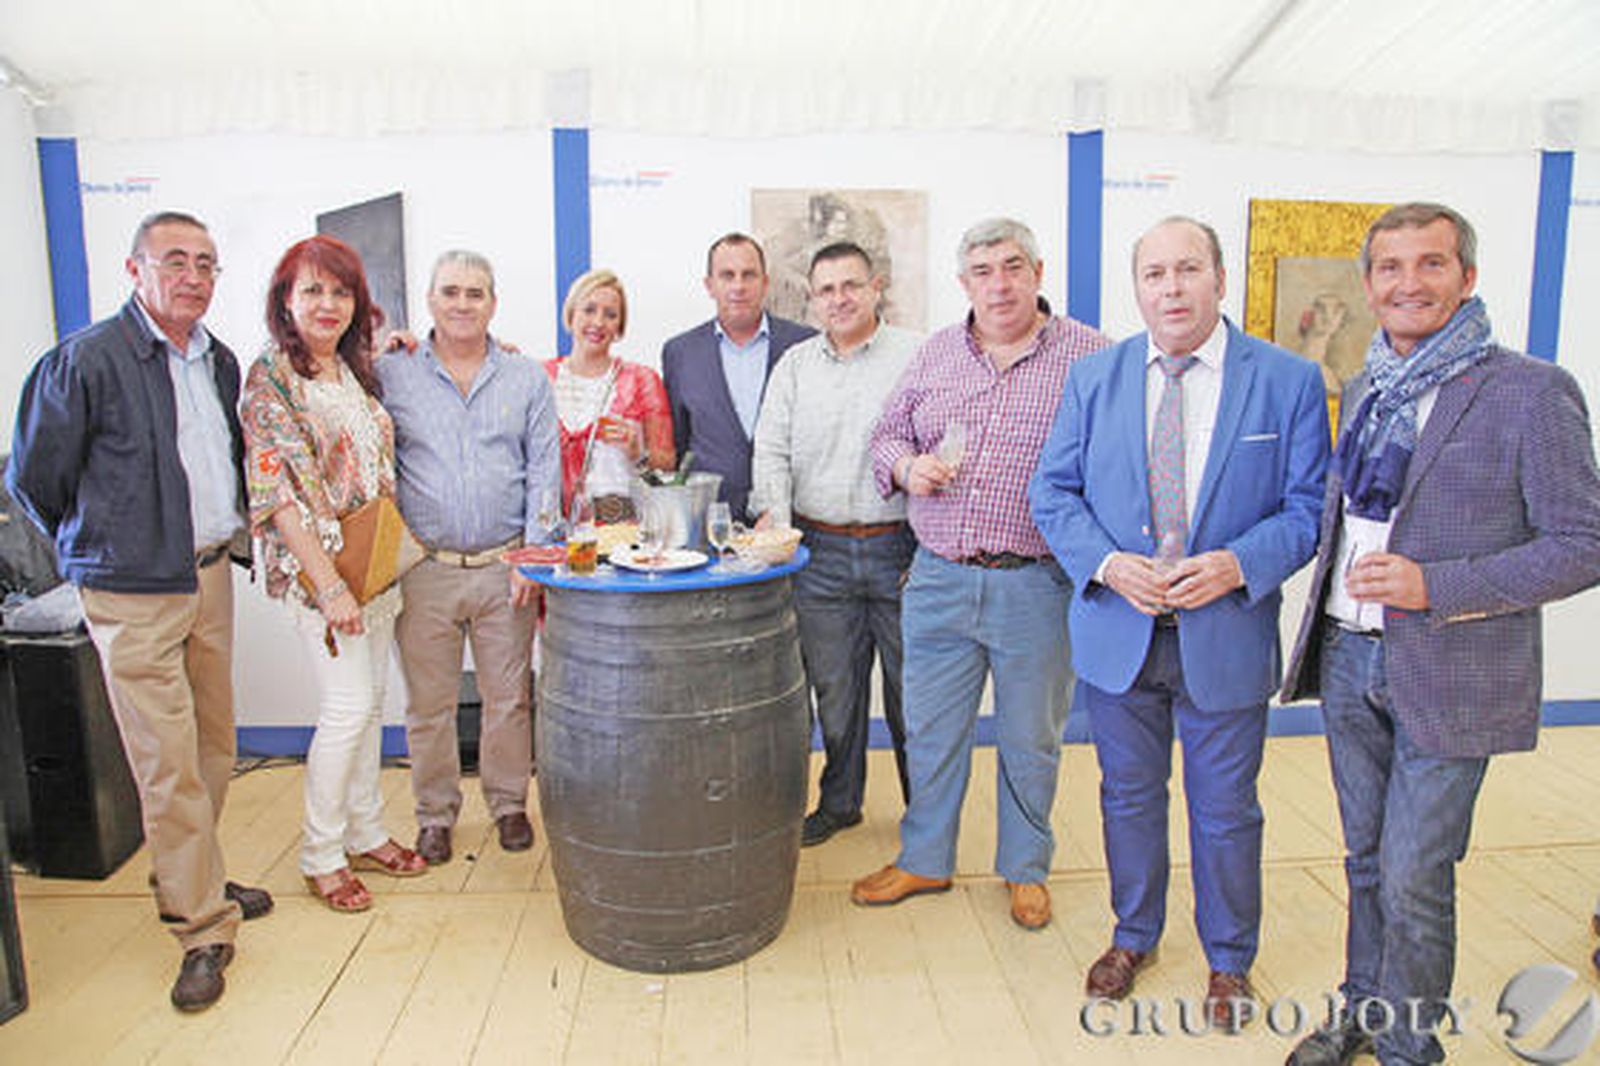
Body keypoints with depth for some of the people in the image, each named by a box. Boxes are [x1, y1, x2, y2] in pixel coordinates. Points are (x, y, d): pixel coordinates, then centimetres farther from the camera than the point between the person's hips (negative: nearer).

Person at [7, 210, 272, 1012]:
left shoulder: (219, 360, 8)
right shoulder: (86, 361, -12)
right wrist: (96, 553, 5)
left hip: (211, 577, 7)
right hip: (135, 596, -6)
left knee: (214, 748, 16)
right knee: (169, 768, -1)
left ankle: (190, 878, 37)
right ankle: (204, 929, 11)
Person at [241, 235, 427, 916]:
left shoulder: (358, 370, 9)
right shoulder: (269, 379, -10)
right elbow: (277, 494, -15)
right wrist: (330, 584, -20)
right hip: (316, 564, -7)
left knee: (371, 699, 12)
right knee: (349, 705, -6)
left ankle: (365, 832, 27)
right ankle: (321, 854, 13)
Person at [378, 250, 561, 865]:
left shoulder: (527, 379, 6)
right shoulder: (391, 376, 4)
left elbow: (544, 472, 4)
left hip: (505, 568, 1)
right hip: (424, 570, 0)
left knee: (509, 698, 9)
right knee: (428, 703, 9)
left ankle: (508, 803, 28)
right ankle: (435, 813, 27)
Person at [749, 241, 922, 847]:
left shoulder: (916, 355, 0)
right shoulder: (794, 365, 11)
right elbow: (771, 450, 5)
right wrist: (774, 514, -12)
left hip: (900, 548, -3)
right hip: (820, 552, 3)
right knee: (833, 686, 12)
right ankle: (839, 801, 30)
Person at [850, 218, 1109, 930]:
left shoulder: (1088, 355, -4)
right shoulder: (935, 354, 8)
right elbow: (888, 435, 16)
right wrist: (907, 466, -5)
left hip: (1035, 585, -3)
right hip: (938, 579, 3)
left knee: (1029, 740, 14)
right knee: (930, 731, 14)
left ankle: (1026, 870, 35)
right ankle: (923, 861, 35)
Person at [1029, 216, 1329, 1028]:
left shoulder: (1289, 381, -4)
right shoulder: (1093, 377, 1)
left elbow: (1309, 505, -3)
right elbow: (1053, 490, 1)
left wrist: (1239, 564, -21)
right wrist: (1106, 564, -15)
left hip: (1227, 637, -1)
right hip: (1117, 634, 2)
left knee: (1225, 813, 14)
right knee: (1128, 798, 18)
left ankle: (1229, 961, 39)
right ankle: (1133, 937, 42)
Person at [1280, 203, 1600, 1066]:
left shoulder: (1531, 393, -11)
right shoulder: (1366, 390, 8)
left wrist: (1434, 587, -22)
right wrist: (1321, 631, 10)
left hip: (1448, 678, -5)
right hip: (1349, 658, 6)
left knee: (1413, 882, 5)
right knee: (1367, 862, 19)